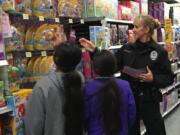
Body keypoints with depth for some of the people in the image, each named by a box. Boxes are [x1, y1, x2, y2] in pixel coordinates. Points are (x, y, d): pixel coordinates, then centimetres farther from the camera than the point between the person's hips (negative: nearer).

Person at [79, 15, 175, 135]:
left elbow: (169, 78, -4)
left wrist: (153, 79, -20)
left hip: (149, 100, -3)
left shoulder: (159, 51, -8)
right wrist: (94, 51, -9)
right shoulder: (127, 49, 2)